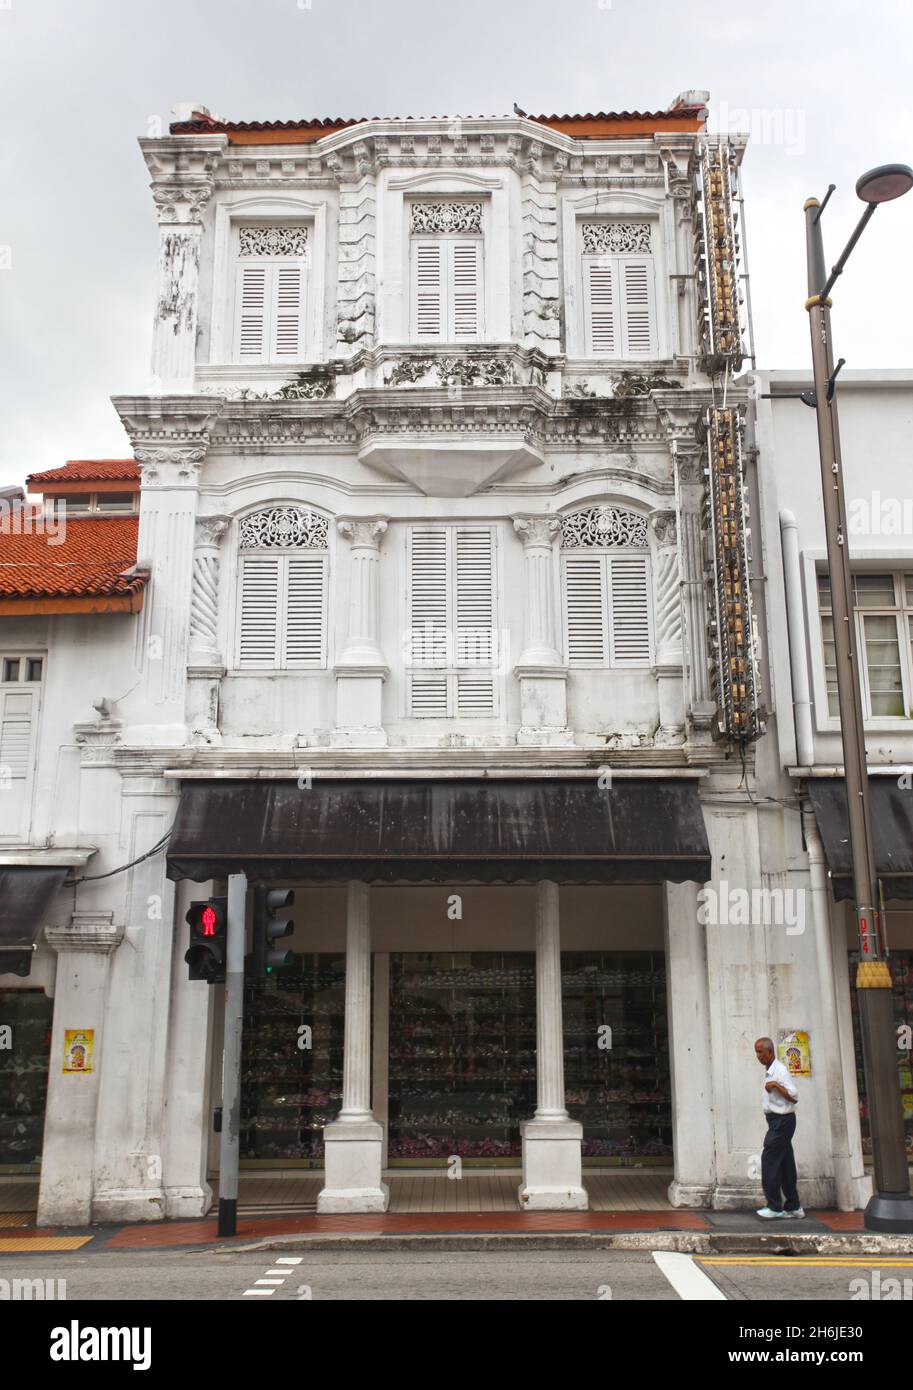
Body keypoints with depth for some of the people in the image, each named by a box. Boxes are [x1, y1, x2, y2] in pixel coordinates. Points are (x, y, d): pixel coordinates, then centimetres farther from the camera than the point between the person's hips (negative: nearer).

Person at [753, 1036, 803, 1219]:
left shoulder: (780, 1070, -15)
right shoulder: (769, 1072, 14)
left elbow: (794, 1097, -20)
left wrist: (776, 1086, -28)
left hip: (782, 1120, -10)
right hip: (777, 1121, 10)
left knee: (769, 1161, -9)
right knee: (785, 1164, 12)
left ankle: (774, 1207, -6)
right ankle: (793, 1207, 17)